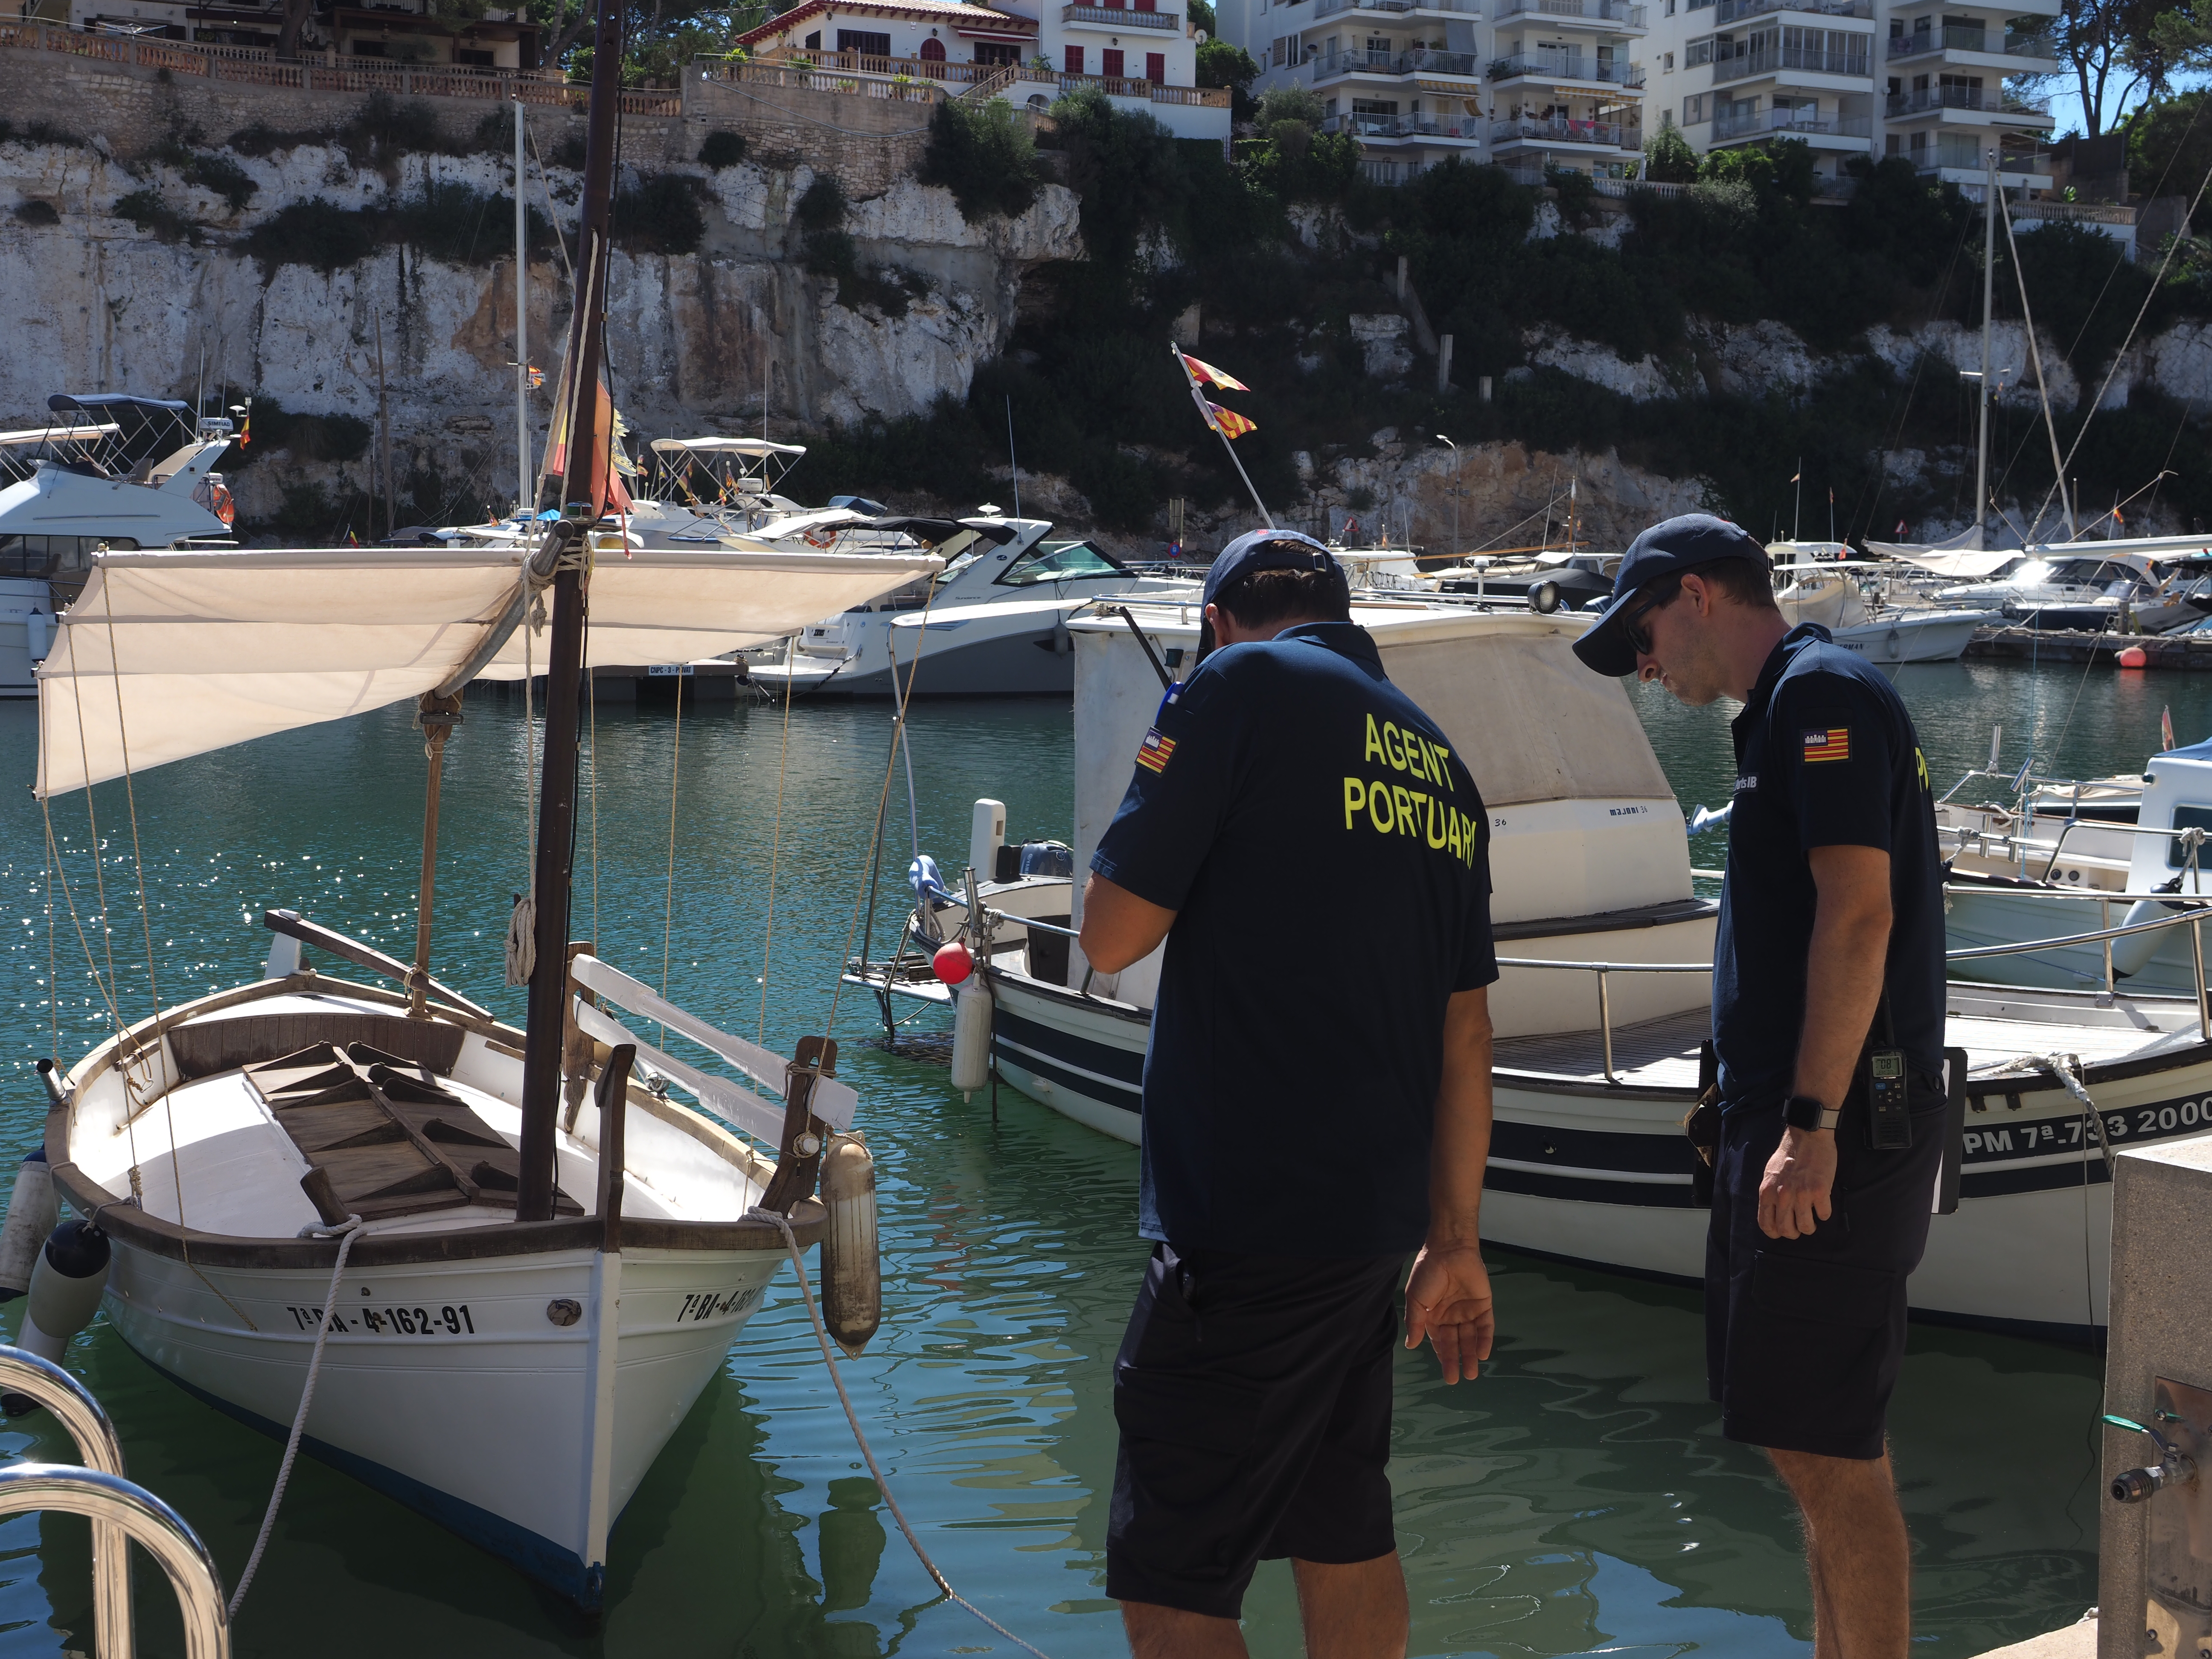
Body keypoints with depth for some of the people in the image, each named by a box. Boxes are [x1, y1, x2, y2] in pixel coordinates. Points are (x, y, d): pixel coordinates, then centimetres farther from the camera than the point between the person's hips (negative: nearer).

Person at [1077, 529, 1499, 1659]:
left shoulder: (1238, 687, -6)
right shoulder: (1441, 763, 15)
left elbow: (1112, 936, -9)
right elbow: (1465, 1037, 16)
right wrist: (1455, 1241, 21)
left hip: (1244, 1227, -8)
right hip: (1375, 1220, 8)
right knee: (1345, 1540, 20)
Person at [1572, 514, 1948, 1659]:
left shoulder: (1823, 694, -11)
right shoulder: (1789, 710, 20)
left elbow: (1858, 911, -21)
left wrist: (1811, 1122, -24)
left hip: (1831, 1134, -11)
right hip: (1791, 1129, 11)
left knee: (1826, 1451, -6)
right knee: (1819, 1445, 17)